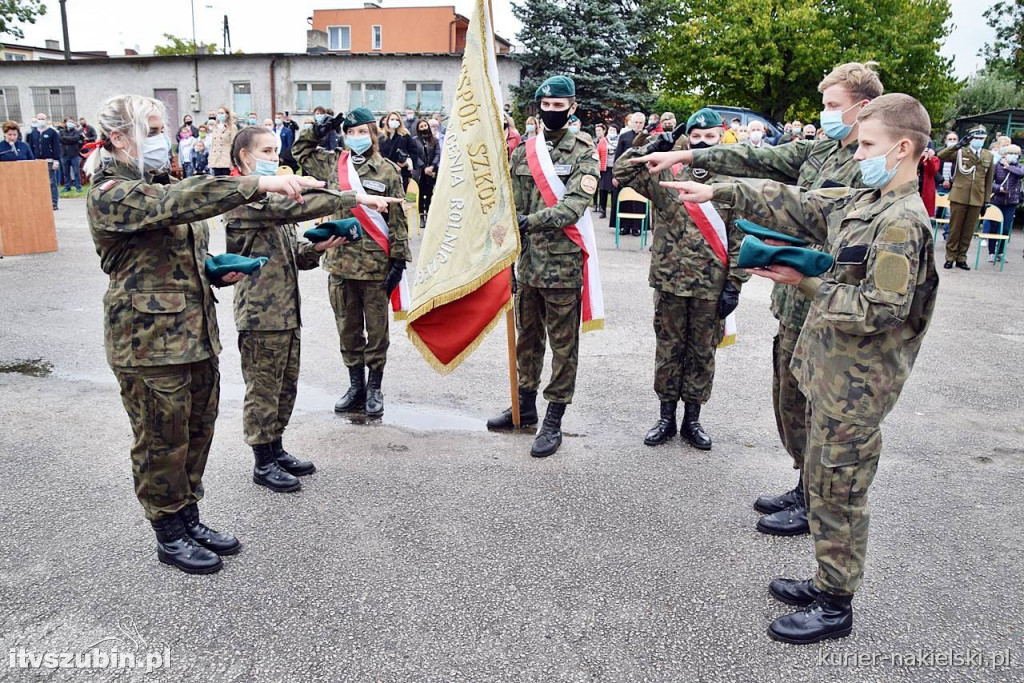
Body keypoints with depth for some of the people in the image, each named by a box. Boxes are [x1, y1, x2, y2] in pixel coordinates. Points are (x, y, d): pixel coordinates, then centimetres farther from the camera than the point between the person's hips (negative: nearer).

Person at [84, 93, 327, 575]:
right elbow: (180, 202, -32)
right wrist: (261, 184, -40)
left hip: (195, 332, 9)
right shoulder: (110, 196, -13)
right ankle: (169, 536, 21)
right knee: (162, 441, 4)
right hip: (148, 340, -8)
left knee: (198, 431, 15)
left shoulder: (159, 186, 17)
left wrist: (218, 272, 8)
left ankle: (189, 520, 32)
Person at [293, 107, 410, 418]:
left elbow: (398, 219, -4)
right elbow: (300, 151, 25)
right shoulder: (333, 164, 9)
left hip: (376, 264, -4)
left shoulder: (388, 170, -3)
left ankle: (374, 388, 20)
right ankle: (356, 386, 26)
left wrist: (399, 260, -8)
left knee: (376, 330, 7)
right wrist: (318, 131, 9)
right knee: (348, 329, 12)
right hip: (340, 261, 4)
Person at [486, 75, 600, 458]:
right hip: (529, 261, 5)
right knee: (527, 337, 16)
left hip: (563, 263, -5)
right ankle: (525, 406, 32)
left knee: (563, 344, 4)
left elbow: (574, 206, -17)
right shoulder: (523, 151, 10)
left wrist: (530, 221, -27)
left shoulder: (584, 154, -4)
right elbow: (512, 205, 11)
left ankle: (554, 421, 13)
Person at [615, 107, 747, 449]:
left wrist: (734, 284, -5)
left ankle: (692, 419, 25)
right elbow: (622, 172, -4)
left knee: (702, 352, 10)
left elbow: (741, 237, -1)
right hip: (670, 280, 1)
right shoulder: (667, 175, 2)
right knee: (668, 349, 11)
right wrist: (653, 148, -13)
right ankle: (666, 417, 25)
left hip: (711, 285, 0)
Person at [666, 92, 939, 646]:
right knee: (824, 483, 19)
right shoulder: (862, 203, 9)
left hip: (855, 387, -9)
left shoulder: (902, 222, -19)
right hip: (832, 373, 9)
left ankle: (835, 607, 20)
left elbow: (878, 310, -24)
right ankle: (828, 583, 35)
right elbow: (793, 205, 11)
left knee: (837, 491, 3)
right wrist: (718, 192, 7)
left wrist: (806, 282, -15)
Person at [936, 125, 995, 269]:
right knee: (955, 229, 3)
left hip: (977, 199, 3)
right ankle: (950, 257, 12)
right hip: (959, 197, -3)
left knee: (968, 231, 7)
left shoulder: (989, 156, 11)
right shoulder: (960, 152, 1)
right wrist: (959, 145, -23)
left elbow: (989, 180, 12)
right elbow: (941, 155, -16)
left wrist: (987, 200, 10)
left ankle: (961, 258, 15)